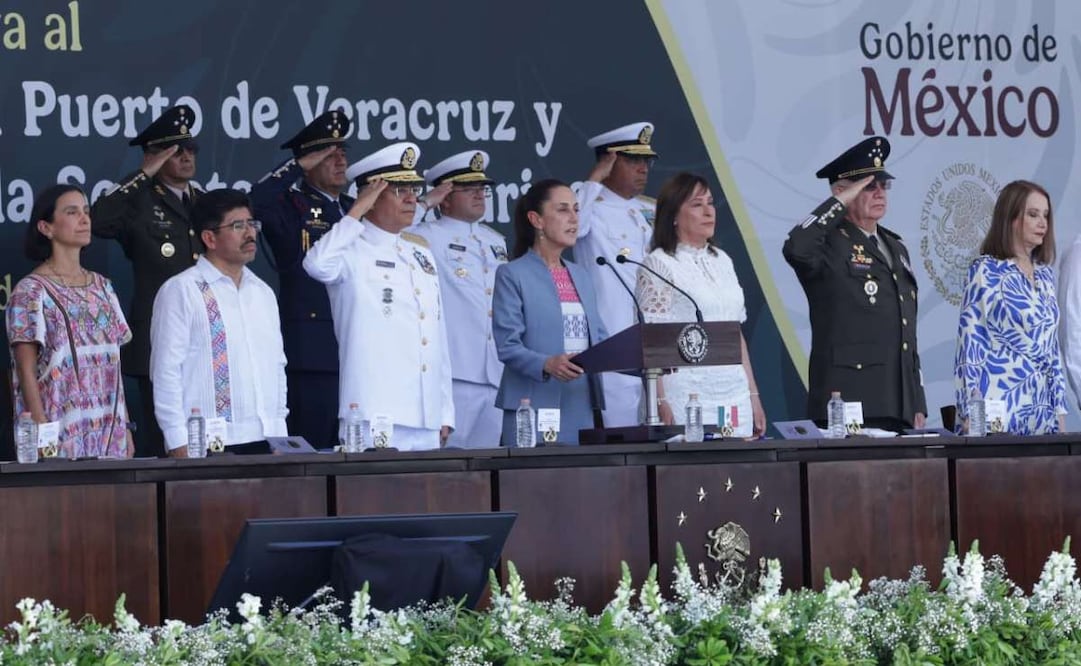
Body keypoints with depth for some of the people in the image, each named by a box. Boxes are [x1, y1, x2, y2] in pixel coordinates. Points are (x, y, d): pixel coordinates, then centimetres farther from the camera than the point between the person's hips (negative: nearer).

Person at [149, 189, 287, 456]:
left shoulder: (263, 293, 19)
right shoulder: (180, 291, -2)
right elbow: (165, 371, -6)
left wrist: (280, 430, 13)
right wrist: (179, 442, -12)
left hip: (267, 440, 6)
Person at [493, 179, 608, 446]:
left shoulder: (581, 276, 22)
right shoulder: (512, 275, -1)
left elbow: (600, 337, 18)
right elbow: (507, 345, -10)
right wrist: (546, 364, -28)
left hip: (582, 407, 6)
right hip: (534, 409, -6)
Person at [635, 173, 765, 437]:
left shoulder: (721, 261, 16)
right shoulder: (659, 264, -3)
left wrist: (753, 395, 15)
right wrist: (660, 404, -17)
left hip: (735, 395, 6)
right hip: (687, 395, -6)